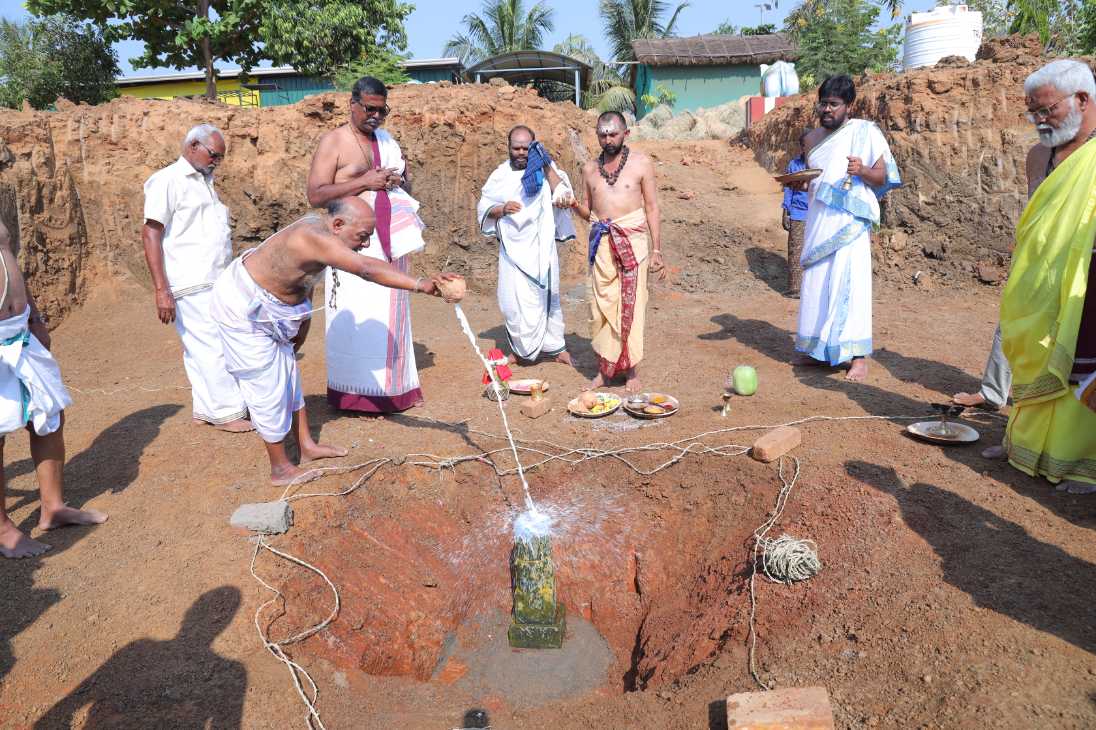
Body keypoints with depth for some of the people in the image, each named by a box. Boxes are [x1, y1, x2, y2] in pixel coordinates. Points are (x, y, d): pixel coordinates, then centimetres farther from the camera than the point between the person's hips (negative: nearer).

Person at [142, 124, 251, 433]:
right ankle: (227, 412, 2)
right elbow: (150, 234, -10)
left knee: (199, 349, 12)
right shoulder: (167, 181, -5)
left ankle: (205, 409, 18)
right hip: (192, 285, -7)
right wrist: (161, 290, -16)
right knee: (214, 347, -6)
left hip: (215, 282, 7)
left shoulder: (205, 181, 20)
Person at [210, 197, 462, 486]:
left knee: (288, 375, 17)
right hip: (243, 308, -10)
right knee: (267, 384, -2)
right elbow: (367, 269, -46)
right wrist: (420, 284, -53)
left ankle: (307, 446, 30)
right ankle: (280, 469, 11)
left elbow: (305, 279, 10)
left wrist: (301, 325, 18)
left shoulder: (320, 230, -3)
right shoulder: (315, 237, -33)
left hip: (267, 309, 10)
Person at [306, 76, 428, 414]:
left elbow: (407, 183, 25)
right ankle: (354, 390, 4)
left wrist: (399, 180, 1)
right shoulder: (333, 142, -1)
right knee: (357, 319, -5)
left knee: (391, 316, 7)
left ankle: (393, 385, 15)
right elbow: (315, 195, -10)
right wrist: (365, 182, -16)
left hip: (391, 240, 5)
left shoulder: (387, 141, 16)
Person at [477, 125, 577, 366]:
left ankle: (555, 346, 18)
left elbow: (563, 196, -12)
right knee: (512, 299, 2)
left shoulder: (544, 171, 1)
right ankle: (519, 348, 19)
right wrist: (502, 209, -11)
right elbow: (484, 208, 8)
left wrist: (546, 166, -18)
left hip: (540, 246, -2)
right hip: (512, 248, 2)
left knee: (545, 297, 3)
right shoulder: (500, 175, 7)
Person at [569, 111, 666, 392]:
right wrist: (575, 205, -5)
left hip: (632, 239, -3)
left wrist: (656, 250, -3)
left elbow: (652, 207, 3)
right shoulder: (590, 168, 13)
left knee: (631, 303, -4)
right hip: (602, 241, 3)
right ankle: (604, 369, 8)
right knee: (602, 304, 0)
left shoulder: (641, 163, 4)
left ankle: (631, 370, 4)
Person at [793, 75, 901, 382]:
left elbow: (882, 175, -1)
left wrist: (862, 170, -21)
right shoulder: (812, 138, 15)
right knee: (816, 282, 5)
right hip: (818, 219, 5)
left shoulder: (864, 132, 0)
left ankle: (858, 356, -6)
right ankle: (818, 349, 16)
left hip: (849, 221, -5)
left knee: (849, 283, -10)